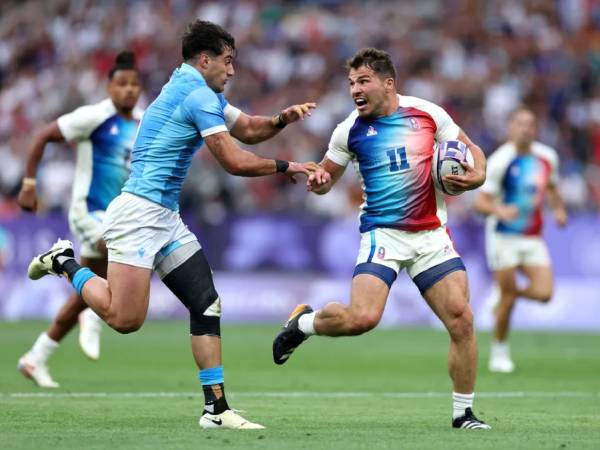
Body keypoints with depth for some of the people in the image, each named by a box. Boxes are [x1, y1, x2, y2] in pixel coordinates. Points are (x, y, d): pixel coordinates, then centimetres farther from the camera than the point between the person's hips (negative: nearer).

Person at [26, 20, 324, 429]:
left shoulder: (205, 94, 17)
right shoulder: (197, 94, -13)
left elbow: (247, 129, 25)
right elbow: (235, 162, -16)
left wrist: (281, 120, 6)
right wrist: (287, 167, -5)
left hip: (166, 218, 11)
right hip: (139, 213, -11)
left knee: (207, 304, 3)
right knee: (125, 318, -14)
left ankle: (216, 407, 2)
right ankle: (65, 263, 9)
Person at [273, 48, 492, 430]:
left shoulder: (429, 114, 0)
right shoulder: (350, 130, -1)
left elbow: (472, 151, 12)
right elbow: (328, 177, 11)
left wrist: (476, 177, -9)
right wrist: (317, 182, -12)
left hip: (431, 234, 2)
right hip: (383, 233, -2)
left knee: (462, 320, -7)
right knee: (362, 317, -23)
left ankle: (464, 412, 8)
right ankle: (304, 322, 9)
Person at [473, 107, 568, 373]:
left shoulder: (547, 157, 4)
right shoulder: (500, 161, -13)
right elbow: (481, 202, -14)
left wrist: (559, 209, 6)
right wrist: (499, 210, -33)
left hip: (533, 238, 5)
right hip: (503, 237, -5)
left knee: (544, 293, -9)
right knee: (508, 299, -5)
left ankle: (505, 293, 22)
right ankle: (499, 352, 14)